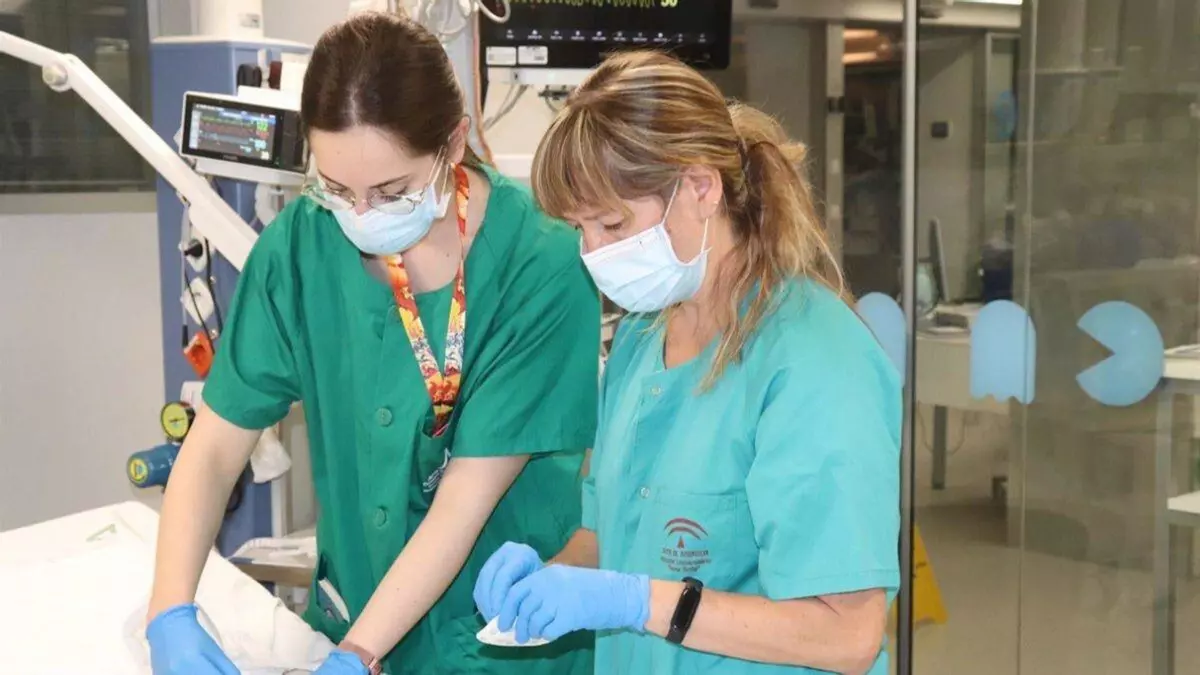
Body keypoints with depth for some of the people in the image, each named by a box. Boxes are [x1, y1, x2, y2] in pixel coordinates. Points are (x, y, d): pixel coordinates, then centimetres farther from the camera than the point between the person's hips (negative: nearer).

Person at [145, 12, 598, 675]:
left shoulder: (541, 267, -22)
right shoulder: (301, 242, -13)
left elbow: (466, 500, -22)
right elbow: (215, 446, -8)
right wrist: (172, 616, -21)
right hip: (353, 610, 3)